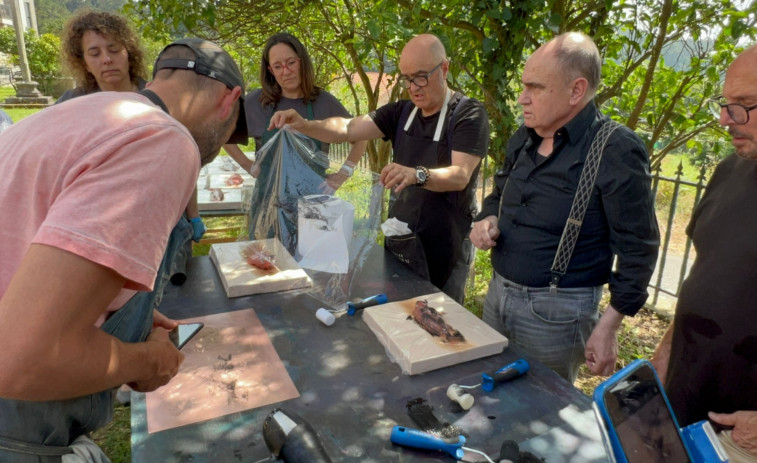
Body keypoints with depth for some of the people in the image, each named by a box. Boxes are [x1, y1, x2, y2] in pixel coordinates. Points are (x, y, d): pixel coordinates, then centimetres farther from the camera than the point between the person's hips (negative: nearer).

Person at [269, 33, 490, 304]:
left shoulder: (468, 114, -11)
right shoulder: (401, 112, 6)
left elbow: (460, 176, -24)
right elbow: (347, 129, -3)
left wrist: (417, 175, -42)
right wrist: (302, 125, -20)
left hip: (444, 249, -5)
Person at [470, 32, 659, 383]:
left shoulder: (616, 152, -18)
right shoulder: (524, 138, 3)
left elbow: (637, 250, -14)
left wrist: (608, 327, -14)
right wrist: (487, 219, -3)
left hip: (556, 311, -6)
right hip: (498, 292, 7)